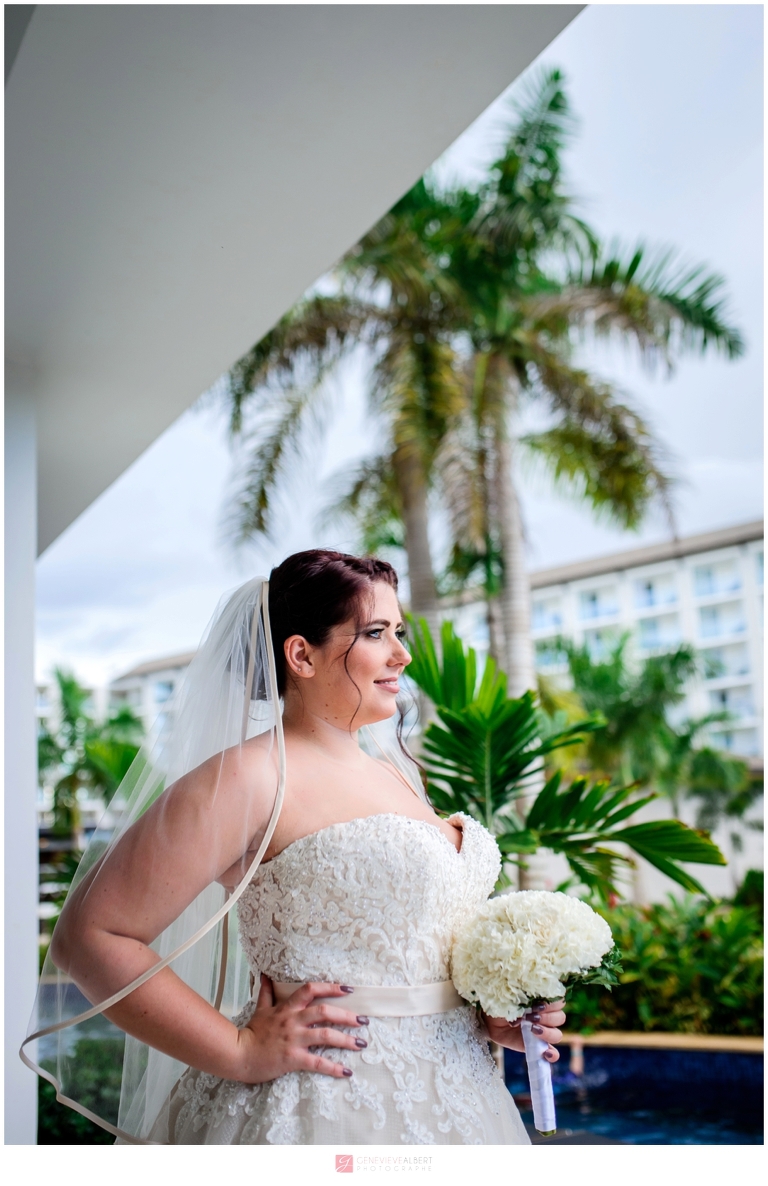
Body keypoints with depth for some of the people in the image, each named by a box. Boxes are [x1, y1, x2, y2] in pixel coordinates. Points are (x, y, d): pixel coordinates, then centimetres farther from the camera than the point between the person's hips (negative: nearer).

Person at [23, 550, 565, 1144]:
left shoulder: (396, 773, 10)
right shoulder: (250, 779, -15)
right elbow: (88, 936, -18)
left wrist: (492, 1011, 3)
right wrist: (239, 1051, -18)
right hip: (324, 1110, -7)